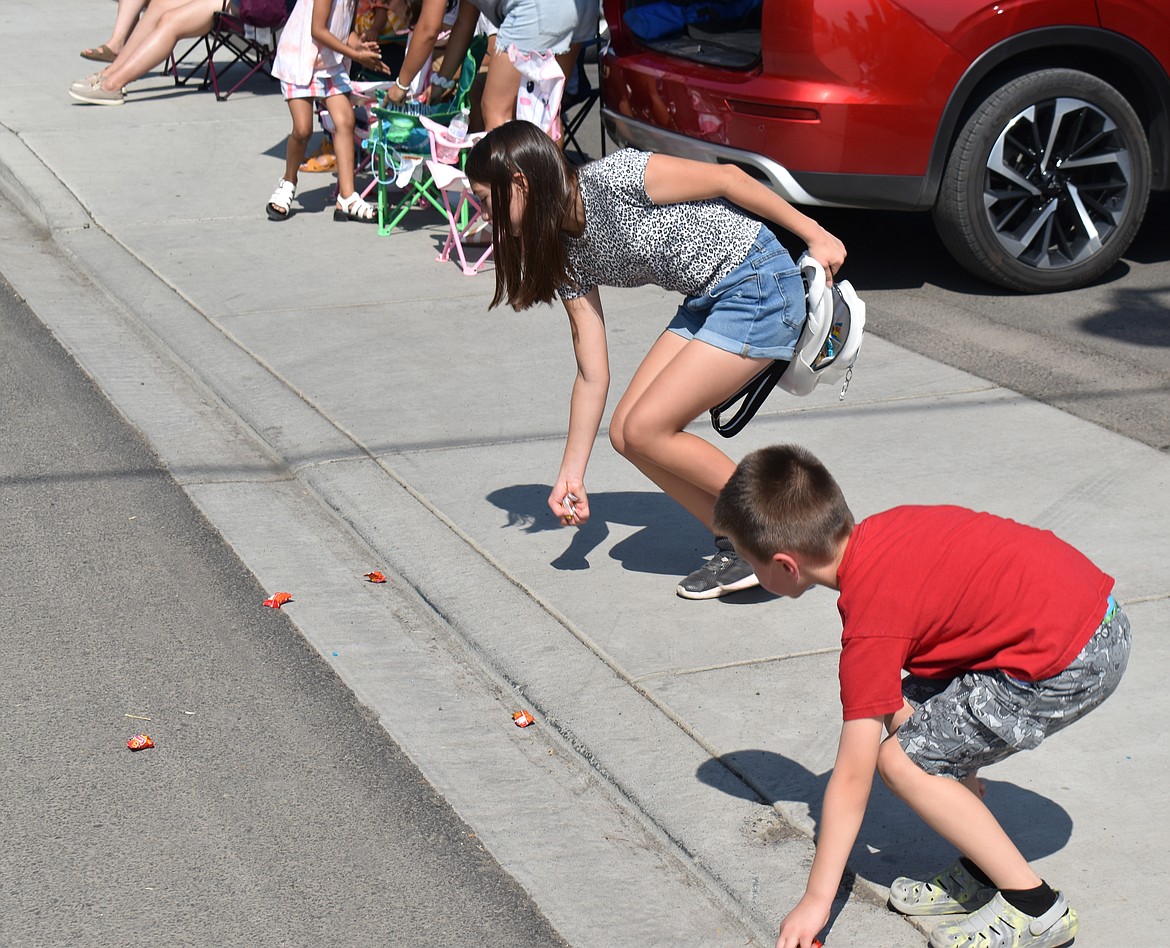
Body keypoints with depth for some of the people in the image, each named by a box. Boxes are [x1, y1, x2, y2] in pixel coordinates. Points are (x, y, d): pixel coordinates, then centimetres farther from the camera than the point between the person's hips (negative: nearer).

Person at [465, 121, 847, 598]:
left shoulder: (609, 179, -19)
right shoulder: (569, 255, 6)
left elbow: (726, 177, -14)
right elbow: (593, 375, 8)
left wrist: (814, 235, -11)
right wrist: (571, 474, 8)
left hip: (758, 287, -8)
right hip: (707, 303, 8)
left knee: (646, 429, -12)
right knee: (626, 434, 0)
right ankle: (738, 545, 10)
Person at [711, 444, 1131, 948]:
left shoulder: (870, 627, -16)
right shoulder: (882, 528, 5)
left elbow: (851, 778, -12)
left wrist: (815, 902, -5)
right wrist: (903, 709, 13)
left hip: (1071, 661, -10)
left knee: (905, 760, -3)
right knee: (907, 709, 14)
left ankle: (1034, 906, 3)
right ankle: (982, 873, 19)